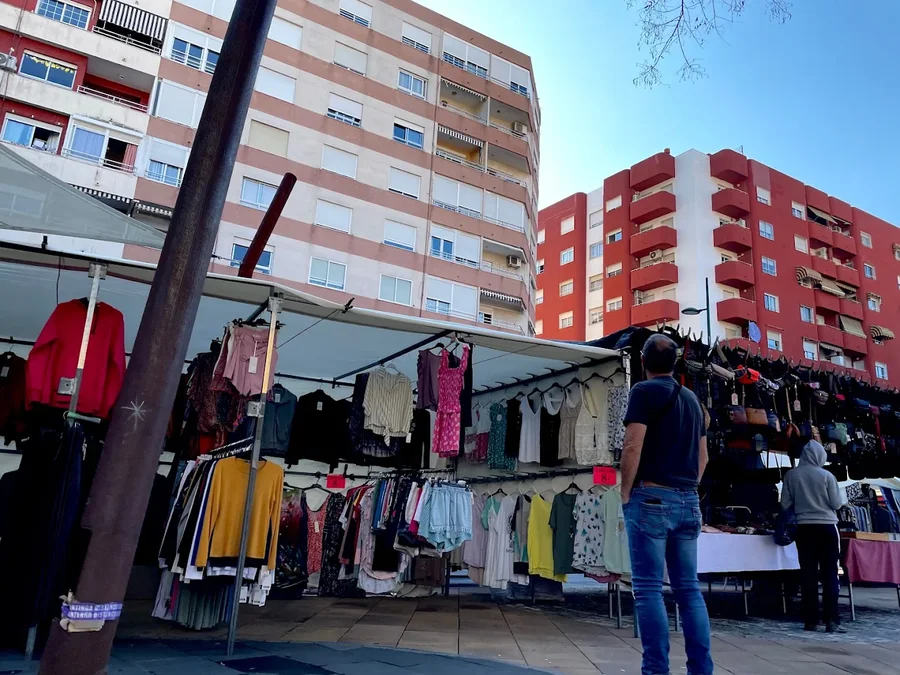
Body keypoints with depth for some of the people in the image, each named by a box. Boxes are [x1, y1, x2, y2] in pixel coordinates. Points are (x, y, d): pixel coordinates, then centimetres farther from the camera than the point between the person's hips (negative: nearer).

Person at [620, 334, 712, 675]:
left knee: (649, 588, -3)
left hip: (651, 497, -7)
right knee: (688, 588, 9)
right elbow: (702, 456, 20)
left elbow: (633, 448, -14)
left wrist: (625, 494, -5)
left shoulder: (644, 391, -5)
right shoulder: (691, 398, 17)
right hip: (688, 502, 7)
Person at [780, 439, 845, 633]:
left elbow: (785, 505, 2)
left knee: (808, 574, 5)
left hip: (804, 528, 2)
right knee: (829, 575, 2)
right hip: (826, 527, -2)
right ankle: (831, 621, -2)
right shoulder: (826, 475, -6)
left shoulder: (791, 475, 0)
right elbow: (837, 504, -3)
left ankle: (810, 621, 7)